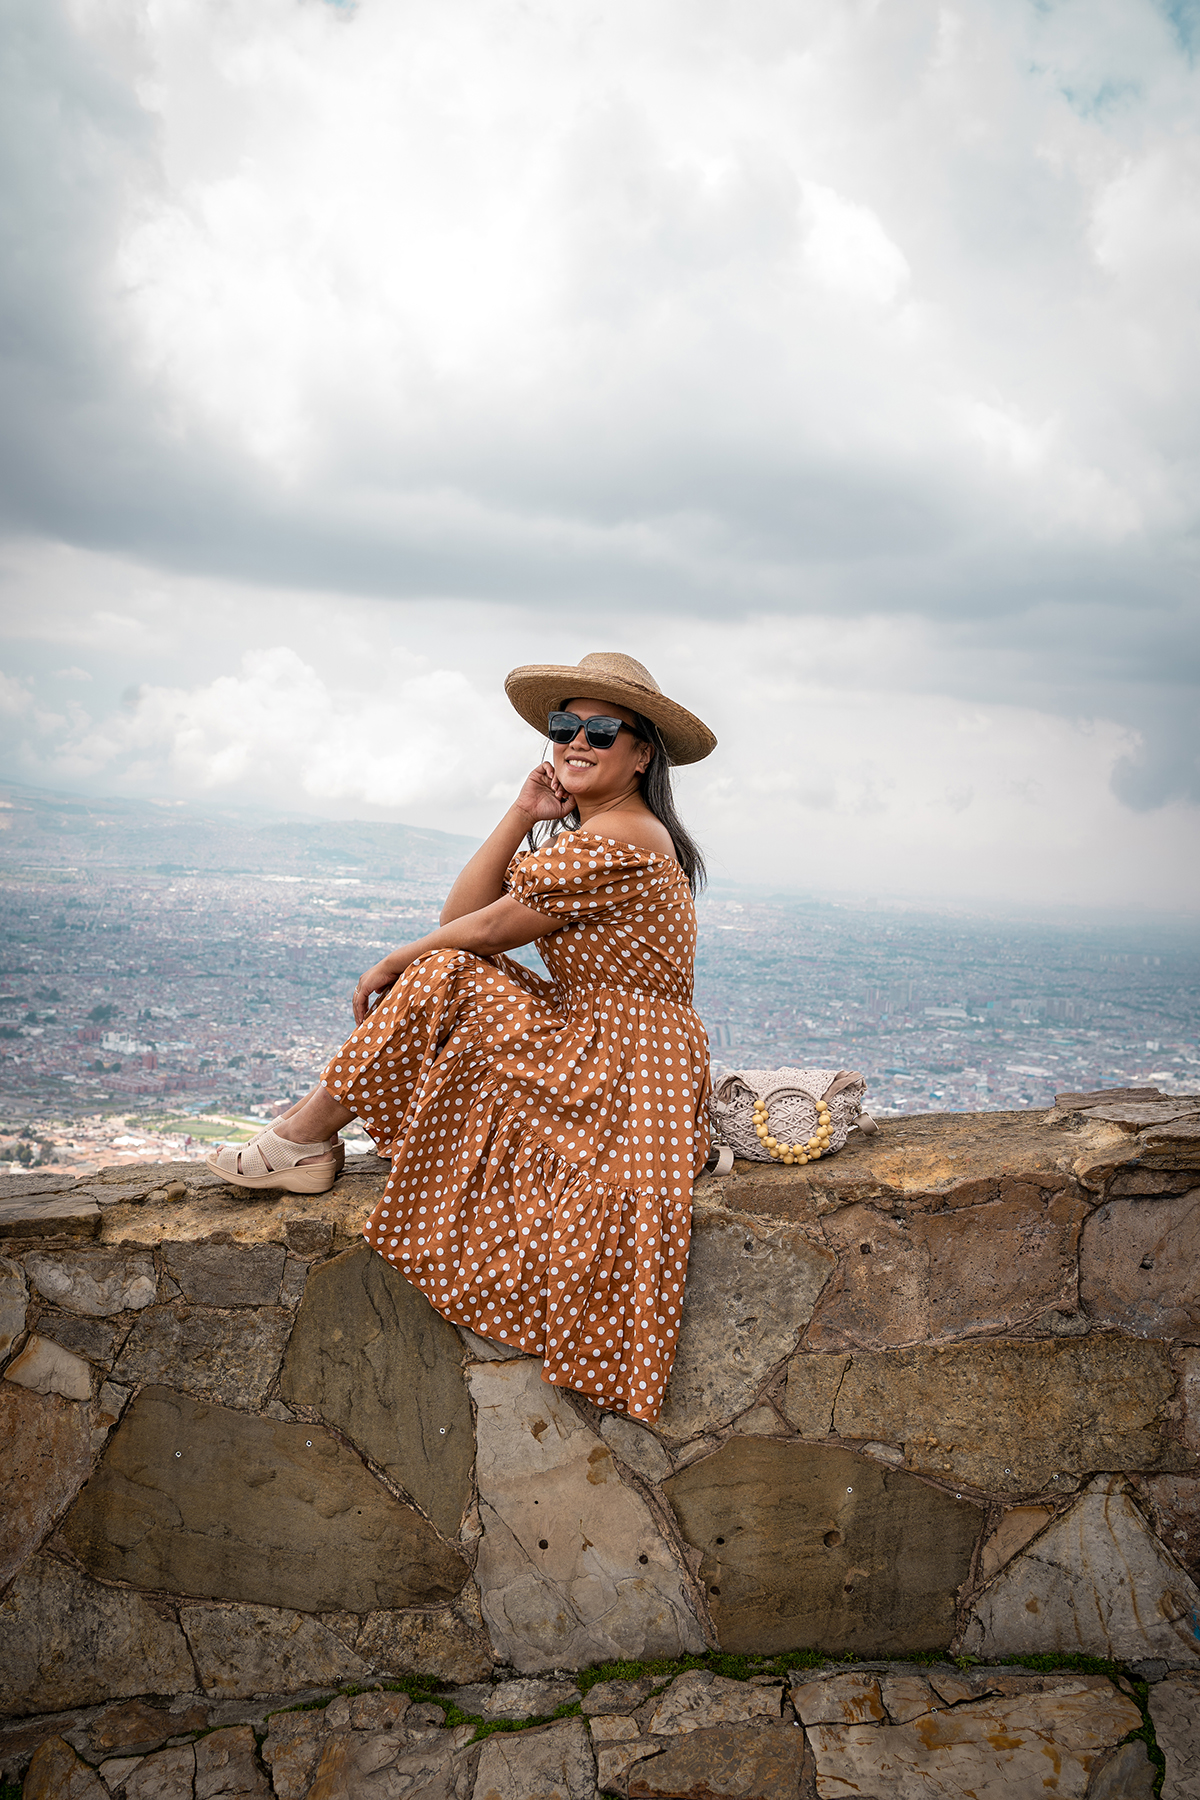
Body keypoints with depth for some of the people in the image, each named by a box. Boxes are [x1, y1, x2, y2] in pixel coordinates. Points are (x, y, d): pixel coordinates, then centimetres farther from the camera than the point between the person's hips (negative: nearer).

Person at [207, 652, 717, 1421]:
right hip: (590, 1046, 10)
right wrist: (521, 817, -2)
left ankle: (305, 1136, -2)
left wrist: (392, 966, 0)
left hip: (619, 1075, -10)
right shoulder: (582, 834, 14)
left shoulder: (620, 839, -19)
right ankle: (318, 1126, 7)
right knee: (444, 974, 9)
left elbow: (483, 932, -14)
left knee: (438, 980, -15)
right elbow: (460, 912, 4)